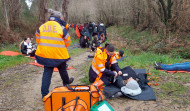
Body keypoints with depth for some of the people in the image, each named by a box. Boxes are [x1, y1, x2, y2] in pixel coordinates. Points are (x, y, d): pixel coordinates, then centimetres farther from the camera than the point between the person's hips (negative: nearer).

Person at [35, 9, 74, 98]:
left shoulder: (41, 27, 2)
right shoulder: (61, 28, -10)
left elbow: (38, 40, 8)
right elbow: (67, 42, -2)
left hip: (45, 54, 3)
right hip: (59, 55, -3)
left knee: (47, 73, 10)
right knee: (62, 70, 22)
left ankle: (44, 94, 12)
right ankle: (66, 82, 48)